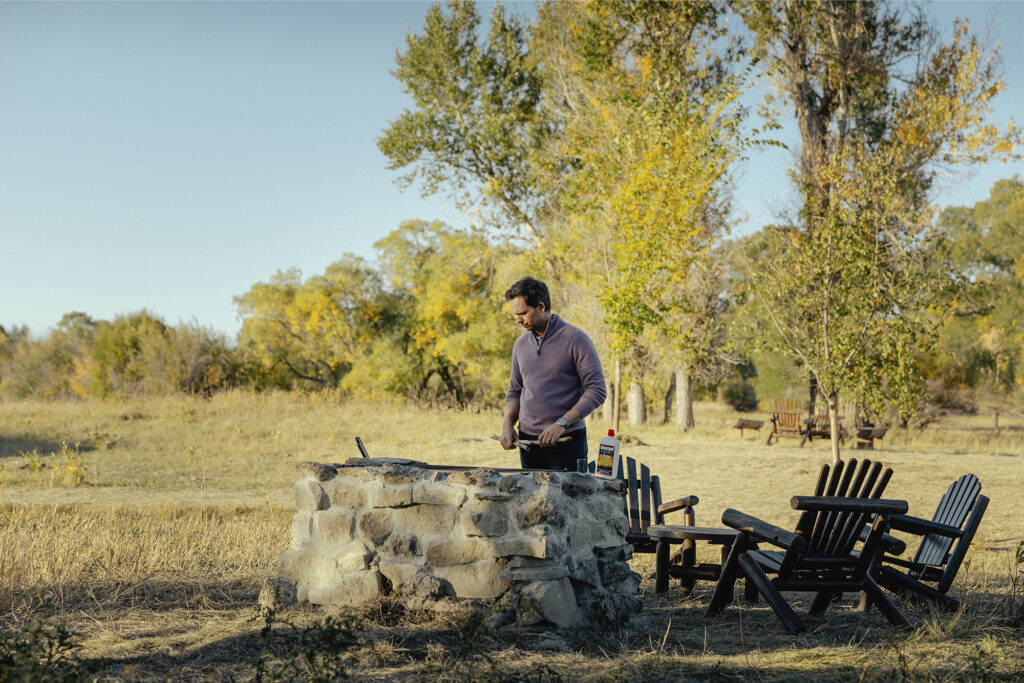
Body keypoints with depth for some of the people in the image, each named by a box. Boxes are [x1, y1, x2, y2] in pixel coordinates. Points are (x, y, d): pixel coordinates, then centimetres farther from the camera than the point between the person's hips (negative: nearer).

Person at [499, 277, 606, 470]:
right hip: (528, 440, 5)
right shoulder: (521, 344, 12)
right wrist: (508, 425, 4)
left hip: (567, 440, -5)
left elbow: (596, 391, -12)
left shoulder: (575, 340, -7)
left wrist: (561, 424, -20)